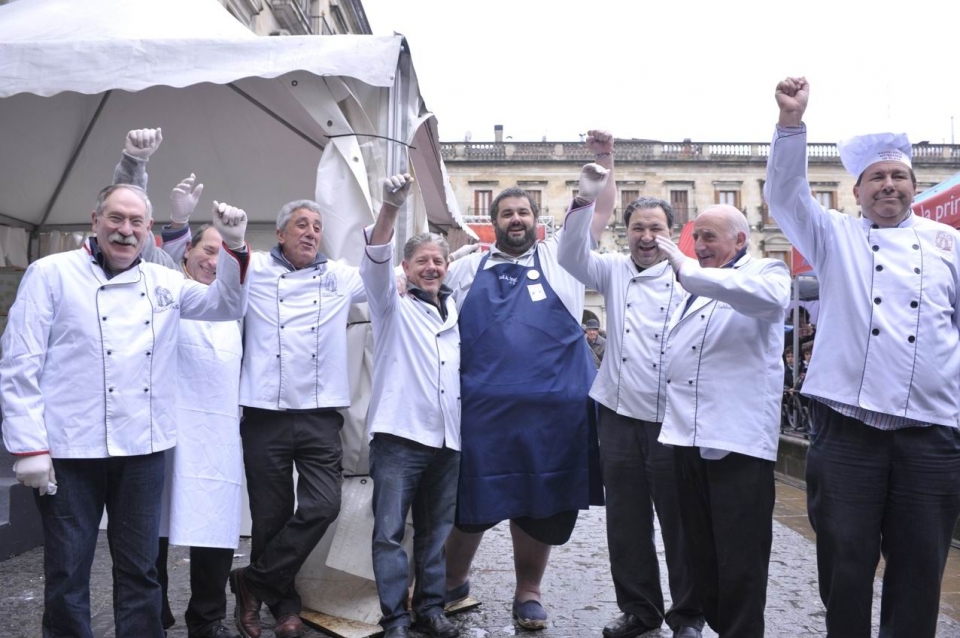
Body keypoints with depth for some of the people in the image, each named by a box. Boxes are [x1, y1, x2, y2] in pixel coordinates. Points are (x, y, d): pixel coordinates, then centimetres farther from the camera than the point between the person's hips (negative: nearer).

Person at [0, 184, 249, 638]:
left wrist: (233, 247, -2)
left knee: (140, 569, 13)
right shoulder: (50, 274, -2)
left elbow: (228, 305, 15)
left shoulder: (163, 282, 11)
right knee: (67, 572, 8)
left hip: (142, 449, 4)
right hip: (70, 449, -3)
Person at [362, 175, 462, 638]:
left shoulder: (457, 312, 17)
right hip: (398, 433, -4)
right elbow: (375, 262, -14)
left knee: (436, 531, 12)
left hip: (447, 438, 4)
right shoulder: (393, 306, 4)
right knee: (390, 531, -4)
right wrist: (390, 207, -29)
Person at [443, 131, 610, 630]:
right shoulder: (465, 269, 14)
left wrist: (599, 166, -11)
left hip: (550, 407, 0)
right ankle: (453, 580, 33)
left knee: (539, 502, 9)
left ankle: (528, 592, 29)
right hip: (480, 406, 1)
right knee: (469, 498, 9)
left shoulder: (558, 259, 10)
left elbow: (589, 211, 2)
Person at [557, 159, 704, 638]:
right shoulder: (614, 272, 9)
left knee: (680, 518, 7)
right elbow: (570, 256, -5)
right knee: (626, 520, 13)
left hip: (671, 418, -3)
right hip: (619, 413, 4)